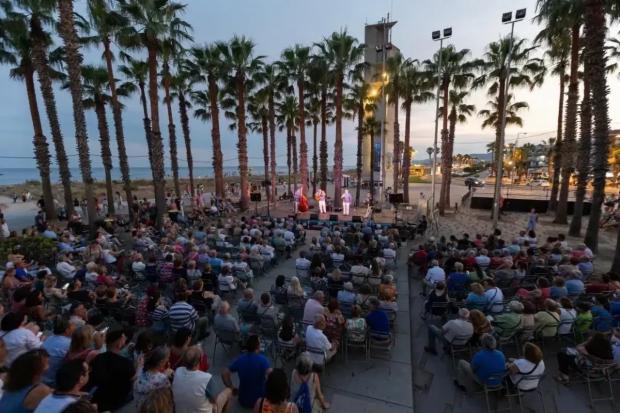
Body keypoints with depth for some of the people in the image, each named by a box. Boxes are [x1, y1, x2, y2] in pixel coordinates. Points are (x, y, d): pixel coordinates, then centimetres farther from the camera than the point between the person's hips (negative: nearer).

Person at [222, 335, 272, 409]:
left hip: (243, 400, 4)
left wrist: (232, 388, 1)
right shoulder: (262, 359, -23)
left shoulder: (240, 359, -10)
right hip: (259, 400, -3)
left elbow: (224, 374, -9)